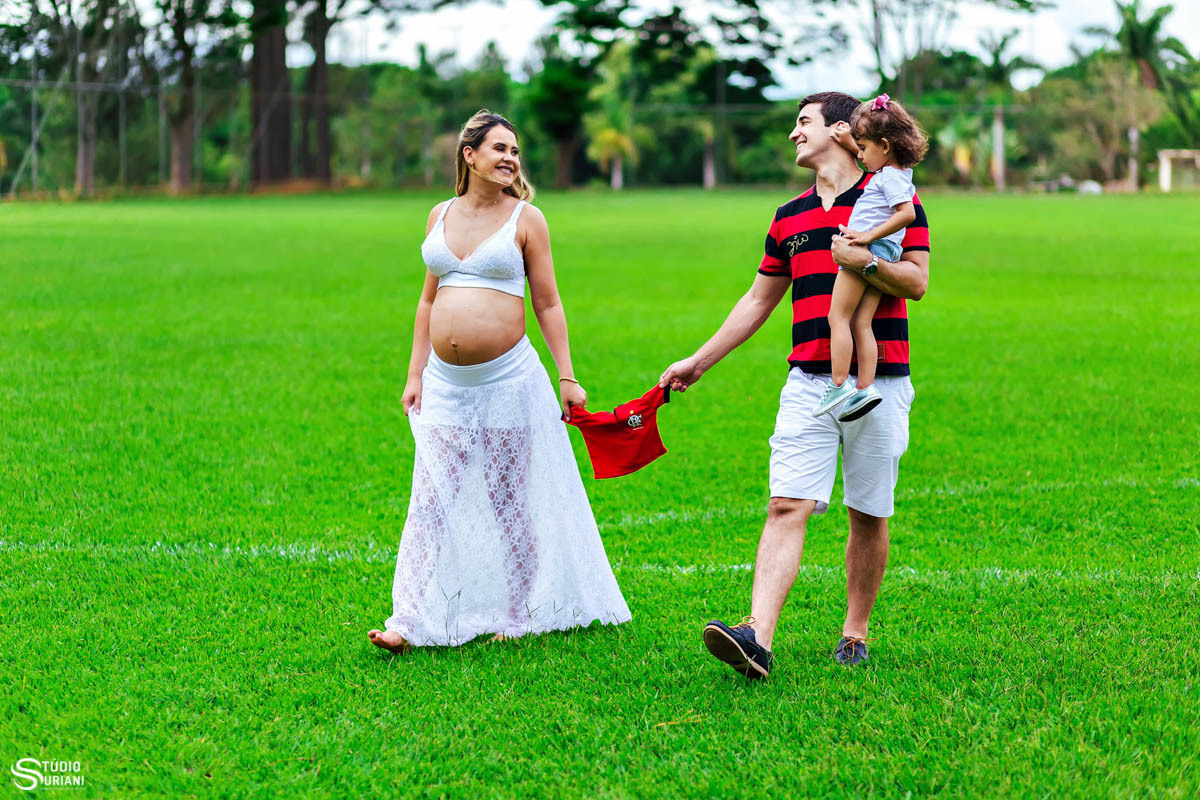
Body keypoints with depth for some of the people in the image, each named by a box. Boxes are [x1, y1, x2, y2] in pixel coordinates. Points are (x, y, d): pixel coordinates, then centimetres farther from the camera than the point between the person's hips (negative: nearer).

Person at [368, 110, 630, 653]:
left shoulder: (525, 218, 0)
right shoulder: (440, 216, 10)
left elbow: (548, 303, 1)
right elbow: (429, 299, 16)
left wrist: (566, 376, -3)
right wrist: (415, 374, 12)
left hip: (507, 380, -3)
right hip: (446, 383, 3)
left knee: (510, 501, 5)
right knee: (431, 502, -1)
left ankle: (519, 616, 17)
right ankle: (409, 623, -2)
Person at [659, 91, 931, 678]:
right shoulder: (790, 217, 18)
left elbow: (917, 282, -4)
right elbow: (758, 300, 24)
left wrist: (864, 260, -20)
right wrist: (699, 362, 22)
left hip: (879, 381, -3)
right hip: (808, 382, 3)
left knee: (868, 514, 4)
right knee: (787, 506, -10)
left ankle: (854, 633, 17)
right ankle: (757, 636, -22)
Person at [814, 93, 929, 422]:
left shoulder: (890, 177, -12)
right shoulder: (896, 172, 19)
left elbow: (907, 213, -25)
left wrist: (869, 236, -25)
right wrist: (849, 141, 38)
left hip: (867, 252, -10)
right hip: (882, 258, 10)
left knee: (838, 317, -8)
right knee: (861, 323, 4)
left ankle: (839, 385, -13)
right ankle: (864, 388, -4)